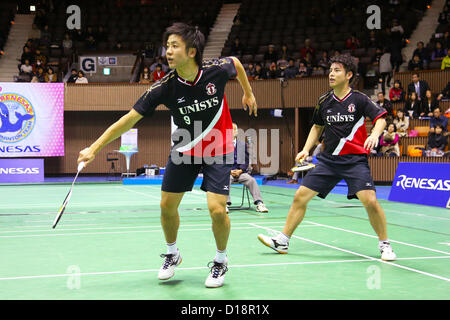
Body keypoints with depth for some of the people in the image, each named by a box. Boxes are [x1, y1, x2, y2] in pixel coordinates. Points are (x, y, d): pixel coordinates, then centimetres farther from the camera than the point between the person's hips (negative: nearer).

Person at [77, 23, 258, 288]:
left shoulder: (217, 70, -21)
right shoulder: (165, 87, -21)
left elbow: (236, 62, 5)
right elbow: (129, 119, -18)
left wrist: (248, 93, 17)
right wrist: (94, 148, -22)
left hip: (219, 149, -2)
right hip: (184, 150, 2)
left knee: (217, 209, -14)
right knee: (167, 206, 4)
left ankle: (221, 261, 14)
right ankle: (172, 254, 34)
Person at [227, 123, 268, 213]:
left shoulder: (243, 144, 17)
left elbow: (246, 161, 12)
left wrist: (240, 170, -6)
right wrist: (229, 171, -11)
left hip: (240, 172, 2)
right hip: (227, 172, -2)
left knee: (251, 180, -25)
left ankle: (259, 203, -26)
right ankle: (226, 204, -36)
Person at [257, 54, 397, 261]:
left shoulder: (359, 99, -6)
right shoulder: (324, 101, 7)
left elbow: (380, 118, -5)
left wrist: (374, 135, -26)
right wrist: (306, 149, 10)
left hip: (355, 159, -4)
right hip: (328, 159, 4)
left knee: (370, 200, -20)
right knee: (300, 197, -1)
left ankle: (384, 244, 2)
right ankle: (282, 241, 13)